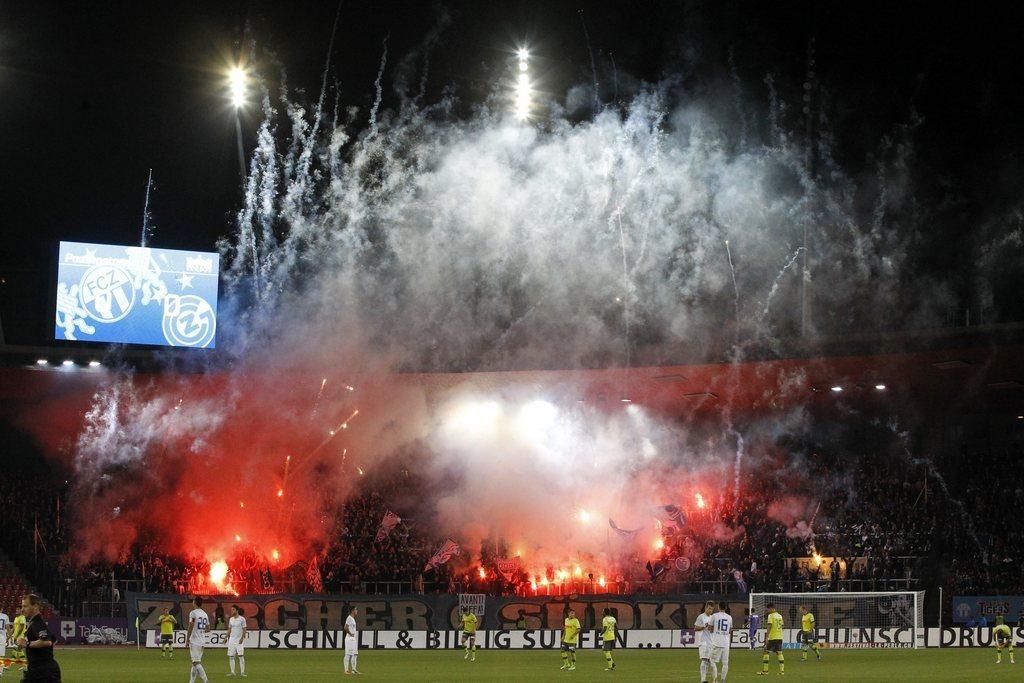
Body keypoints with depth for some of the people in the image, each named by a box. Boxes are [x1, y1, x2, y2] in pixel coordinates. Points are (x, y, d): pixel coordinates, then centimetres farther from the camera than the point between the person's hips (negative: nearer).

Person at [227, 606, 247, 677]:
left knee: (240, 655, -13)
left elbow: (244, 630, -6)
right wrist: (227, 638, 11)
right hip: (232, 639, 6)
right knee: (231, 656, 3)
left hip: (239, 639, -6)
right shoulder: (231, 619, 13)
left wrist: (242, 638, -17)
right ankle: (232, 672, 8)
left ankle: (242, 672, -14)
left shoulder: (242, 619, -4)